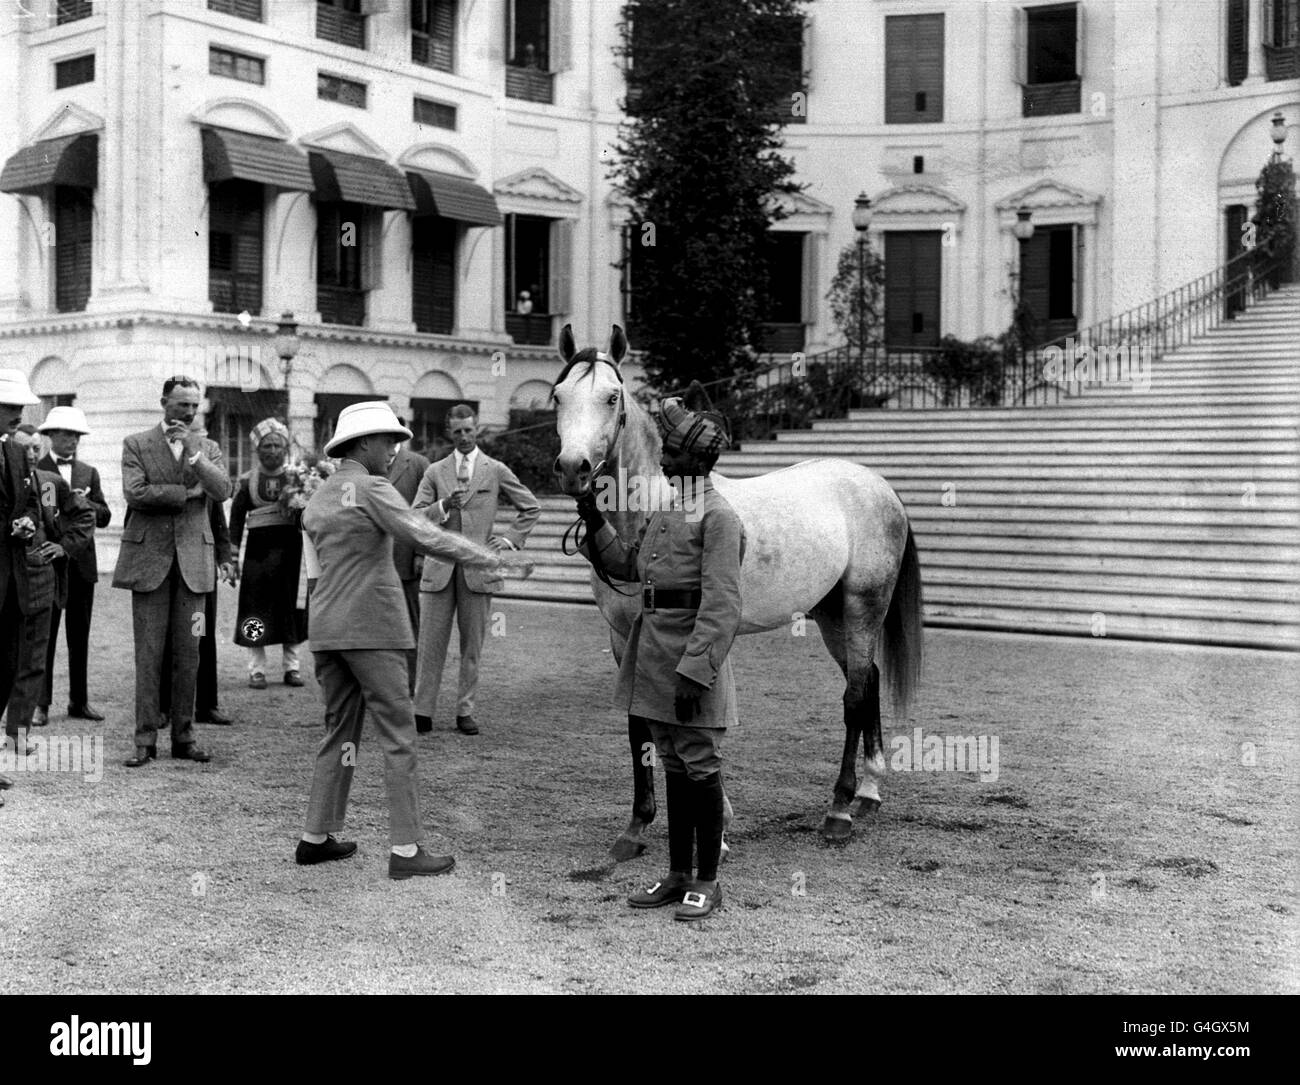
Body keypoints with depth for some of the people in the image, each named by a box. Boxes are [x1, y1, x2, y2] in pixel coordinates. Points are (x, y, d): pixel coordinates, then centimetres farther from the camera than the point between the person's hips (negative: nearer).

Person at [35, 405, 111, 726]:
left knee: (79, 637, 9)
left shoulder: (89, 473, 14)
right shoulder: (35, 470, 0)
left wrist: (84, 504, -11)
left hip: (82, 564, 4)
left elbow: (105, 516, 7)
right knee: (43, 636, -2)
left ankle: (79, 701, 16)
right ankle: (41, 703, 2)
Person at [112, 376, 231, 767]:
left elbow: (223, 491, -5)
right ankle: (145, 741, 4)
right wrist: (186, 493, -8)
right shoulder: (136, 444, 5)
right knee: (148, 655, -2)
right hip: (149, 558, -2)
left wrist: (192, 453, -14)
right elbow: (134, 493, -9)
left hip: (192, 560, 2)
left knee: (188, 654, 3)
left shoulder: (208, 449, 12)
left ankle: (184, 737, 11)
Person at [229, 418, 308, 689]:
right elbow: (236, 518, 6)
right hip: (259, 547, -1)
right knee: (256, 609, 0)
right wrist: (233, 555, 2)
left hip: (290, 546, 1)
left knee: (292, 609, 5)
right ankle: (256, 670, 8)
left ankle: (292, 668, 15)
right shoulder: (248, 480, 4)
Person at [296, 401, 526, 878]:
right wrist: (485, 557, -9)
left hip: (327, 632, 8)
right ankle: (405, 850, -4)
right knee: (398, 736, -4)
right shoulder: (371, 489, -9)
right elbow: (425, 537, -18)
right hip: (373, 629, -8)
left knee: (339, 731, 16)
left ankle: (316, 837, 18)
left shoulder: (315, 500, 16)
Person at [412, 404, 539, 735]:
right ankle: (422, 711, 5)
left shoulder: (496, 471, 7)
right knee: (431, 644, -1)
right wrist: (443, 506, -14)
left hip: (478, 568, 0)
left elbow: (531, 508, 14)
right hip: (439, 567, 0)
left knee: (472, 645, 4)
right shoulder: (435, 472, 10)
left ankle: (465, 711, 13)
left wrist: (510, 538, 4)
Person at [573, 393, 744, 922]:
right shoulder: (665, 512, 13)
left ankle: (707, 883, 12)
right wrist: (594, 522, 13)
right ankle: (677, 876, 23)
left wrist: (694, 673, -26)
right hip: (654, 654, 8)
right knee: (673, 768, 14)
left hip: (693, 659, -8)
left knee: (700, 767, 1)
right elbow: (627, 567, 25)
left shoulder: (719, 517, -14)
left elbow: (721, 606, -20)